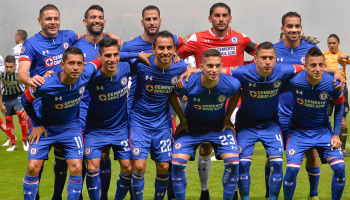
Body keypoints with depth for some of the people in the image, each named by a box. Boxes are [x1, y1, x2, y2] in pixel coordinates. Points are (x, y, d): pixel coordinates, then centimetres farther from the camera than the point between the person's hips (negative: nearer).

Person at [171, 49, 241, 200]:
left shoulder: (231, 84, -24)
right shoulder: (188, 84, -28)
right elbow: (172, 95, -5)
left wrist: (227, 118, 2)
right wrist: (182, 119, -3)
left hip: (220, 126, 1)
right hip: (192, 126, 0)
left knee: (233, 161, -16)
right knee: (177, 161, -15)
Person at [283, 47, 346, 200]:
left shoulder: (332, 84, -18)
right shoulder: (294, 81, -24)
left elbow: (339, 105, 2)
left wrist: (336, 134, -1)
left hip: (323, 130, 2)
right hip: (298, 130, -2)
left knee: (339, 166, -13)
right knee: (292, 168, -18)